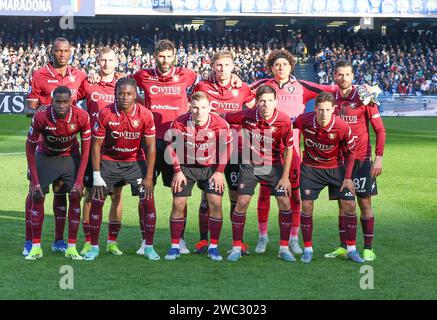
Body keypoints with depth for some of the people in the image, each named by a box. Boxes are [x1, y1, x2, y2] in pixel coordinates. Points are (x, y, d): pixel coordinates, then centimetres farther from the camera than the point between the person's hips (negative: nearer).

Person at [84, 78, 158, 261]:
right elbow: (96, 145, -10)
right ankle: (94, 246, 8)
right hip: (109, 161, 0)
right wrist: (96, 176, -12)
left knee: (148, 201, -9)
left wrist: (149, 177, -11)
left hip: (135, 161, 0)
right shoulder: (105, 114, -18)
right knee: (96, 201, -6)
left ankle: (149, 247, 4)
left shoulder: (145, 115, -17)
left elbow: (150, 146, -8)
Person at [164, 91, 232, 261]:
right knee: (178, 203, -4)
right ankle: (175, 247, 8)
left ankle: (213, 247, 2)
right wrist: (178, 171, -6)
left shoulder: (220, 124, -19)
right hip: (186, 166, 0)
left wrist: (219, 172, -7)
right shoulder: (179, 123, -19)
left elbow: (225, 149, -4)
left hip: (211, 167, 0)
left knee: (215, 203, -10)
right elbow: (171, 148, -5)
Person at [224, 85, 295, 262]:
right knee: (242, 202, -6)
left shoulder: (284, 120, -18)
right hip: (250, 164, 0)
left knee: (285, 203, -7)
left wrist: (285, 177, -7)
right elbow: (223, 118, 0)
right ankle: (236, 248, 6)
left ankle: (284, 248, 6)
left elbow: (288, 149, -7)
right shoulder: (247, 116, -18)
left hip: (274, 166, 0)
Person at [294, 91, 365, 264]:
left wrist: (347, 177, -9)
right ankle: (308, 249, 8)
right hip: (310, 168, 0)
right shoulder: (304, 120, -21)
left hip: (336, 168, 0)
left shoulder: (342, 127, -23)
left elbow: (351, 151, -7)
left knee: (349, 205, -5)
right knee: (306, 206, -5)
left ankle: (351, 249, 8)